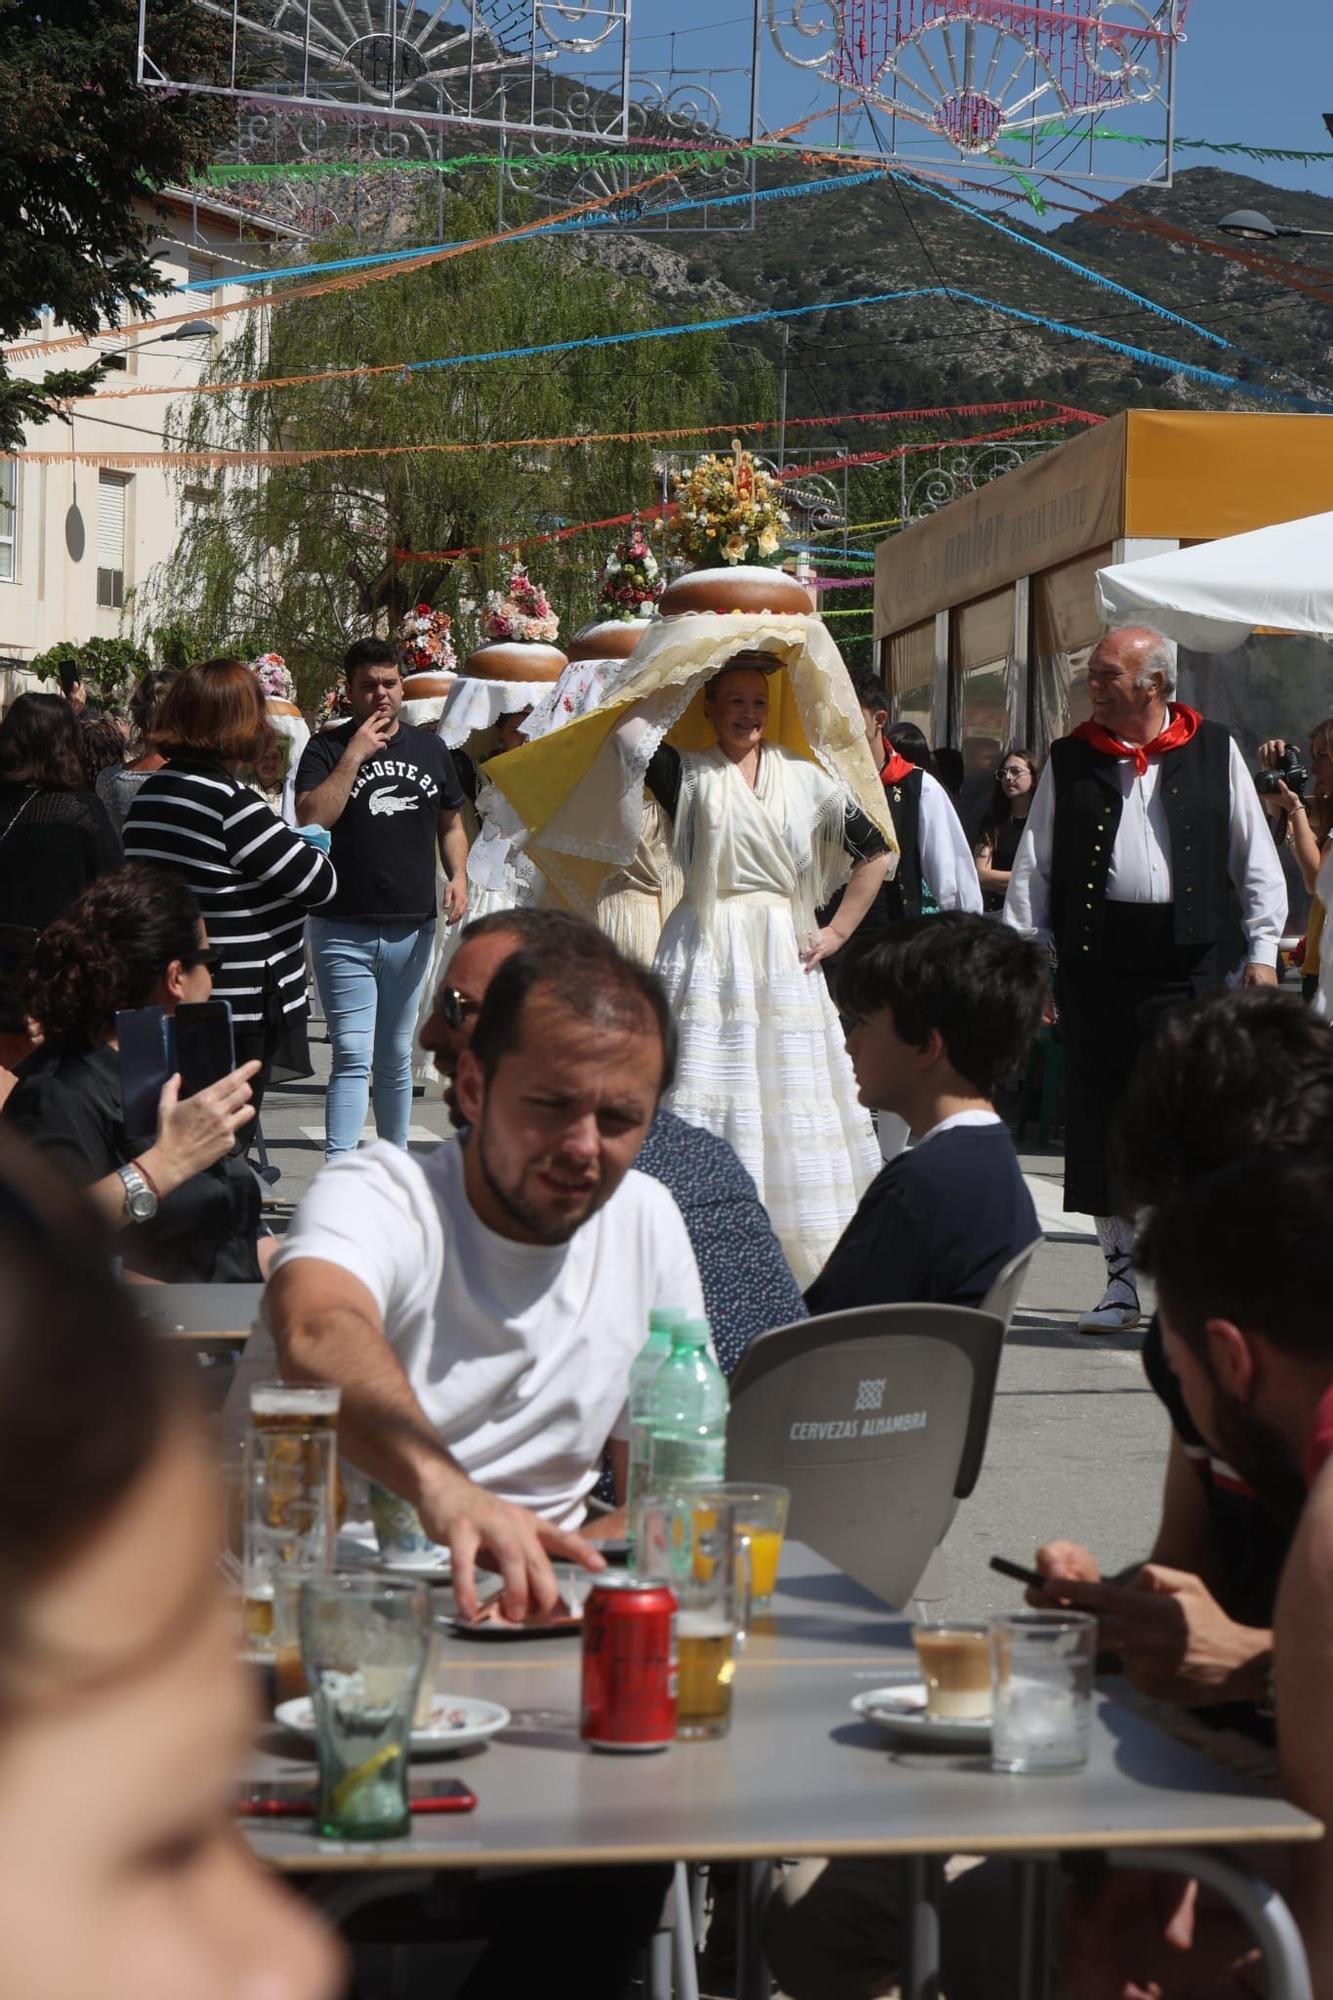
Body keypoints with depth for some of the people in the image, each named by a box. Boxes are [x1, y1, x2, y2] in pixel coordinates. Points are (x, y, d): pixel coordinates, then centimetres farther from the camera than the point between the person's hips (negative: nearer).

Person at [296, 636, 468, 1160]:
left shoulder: (429, 749, 11)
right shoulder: (327, 748, -2)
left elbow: (450, 824, 20)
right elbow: (311, 818, -17)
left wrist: (458, 875, 3)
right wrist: (357, 754, -18)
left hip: (413, 929, 4)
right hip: (345, 930, -4)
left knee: (396, 1058, 14)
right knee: (353, 1057, -12)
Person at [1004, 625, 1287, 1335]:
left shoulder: (1214, 753, 6)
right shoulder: (1070, 760, 9)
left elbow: (1255, 858, 9)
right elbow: (1034, 865, 9)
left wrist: (1263, 948, 2)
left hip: (1189, 961, -2)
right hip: (1095, 962, 2)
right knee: (1101, 1120, 5)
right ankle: (1121, 1282, 15)